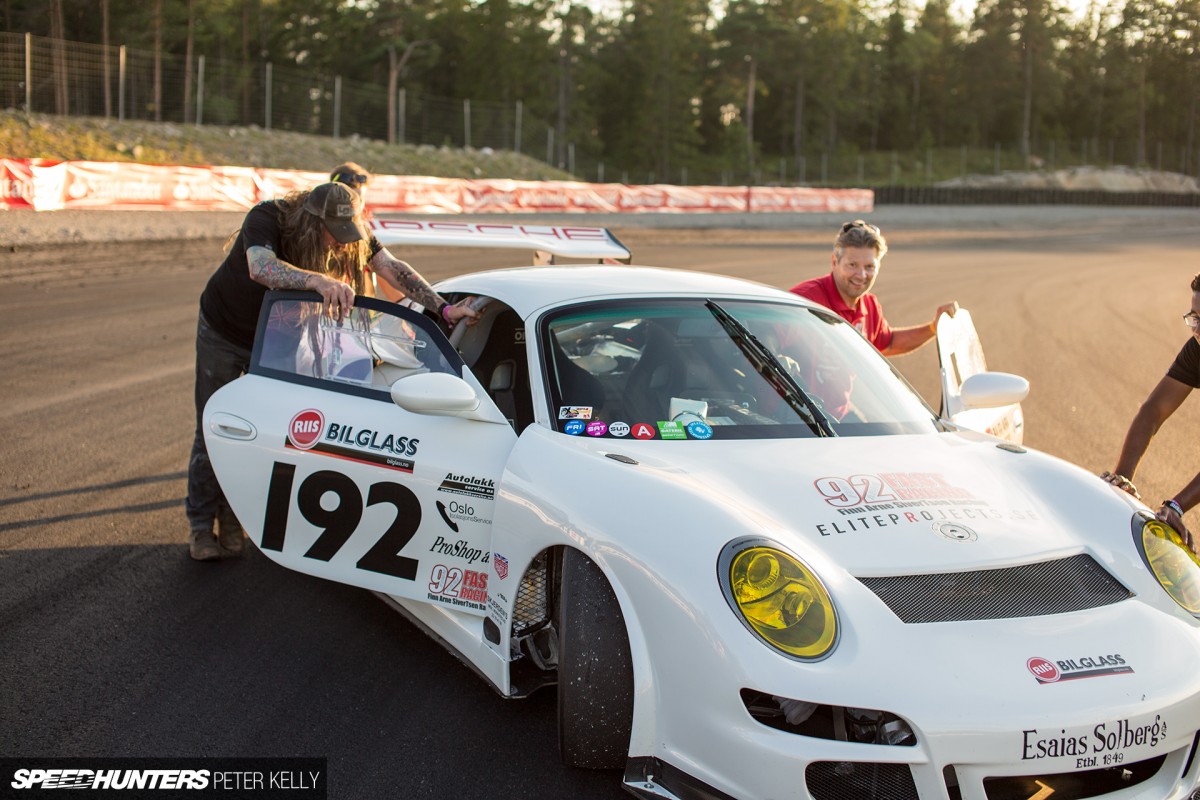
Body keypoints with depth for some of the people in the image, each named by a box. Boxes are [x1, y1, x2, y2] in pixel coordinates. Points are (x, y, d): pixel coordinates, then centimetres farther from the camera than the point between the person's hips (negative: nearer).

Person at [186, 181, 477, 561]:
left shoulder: (352, 235, -21)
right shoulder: (266, 219, -35)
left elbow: (392, 267, -26)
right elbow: (261, 267, -53)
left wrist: (443, 309, -38)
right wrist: (319, 280, -69)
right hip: (223, 333, -4)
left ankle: (234, 518, 18)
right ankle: (202, 525, 15)